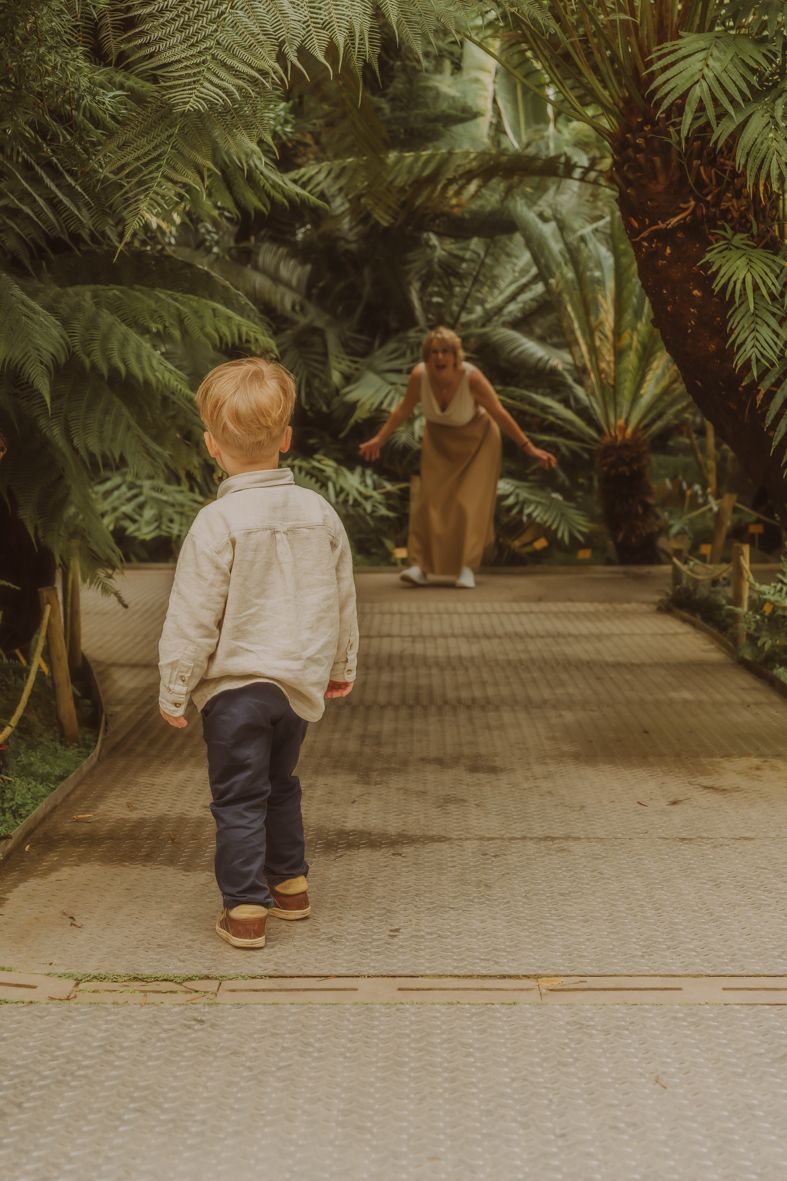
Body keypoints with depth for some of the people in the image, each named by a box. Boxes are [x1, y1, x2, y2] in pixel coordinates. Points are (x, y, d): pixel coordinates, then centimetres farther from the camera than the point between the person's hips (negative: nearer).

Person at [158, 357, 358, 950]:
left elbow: (193, 618, -14)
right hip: (300, 680, 6)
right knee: (281, 785, 23)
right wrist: (342, 666, 25)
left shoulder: (218, 522, -16)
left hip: (237, 683, -6)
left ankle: (245, 908, 2)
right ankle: (290, 883, 33)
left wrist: (173, 690, -3)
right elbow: (343, 599, 12)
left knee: (239, 798, 2)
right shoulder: (320, 512, 1)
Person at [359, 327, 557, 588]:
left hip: (476, 440, -2)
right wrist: (379, 439, 0)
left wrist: (529, 448, -22)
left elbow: (500, 414, -23)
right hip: (439, 441, 3)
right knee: (430, 500, -5)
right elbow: (404, 410, -6)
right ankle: (421, 566, -3)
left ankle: (466, 568, 1)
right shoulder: (419, 375, -24)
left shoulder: (472, 378, -32)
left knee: (470, 503, -8)